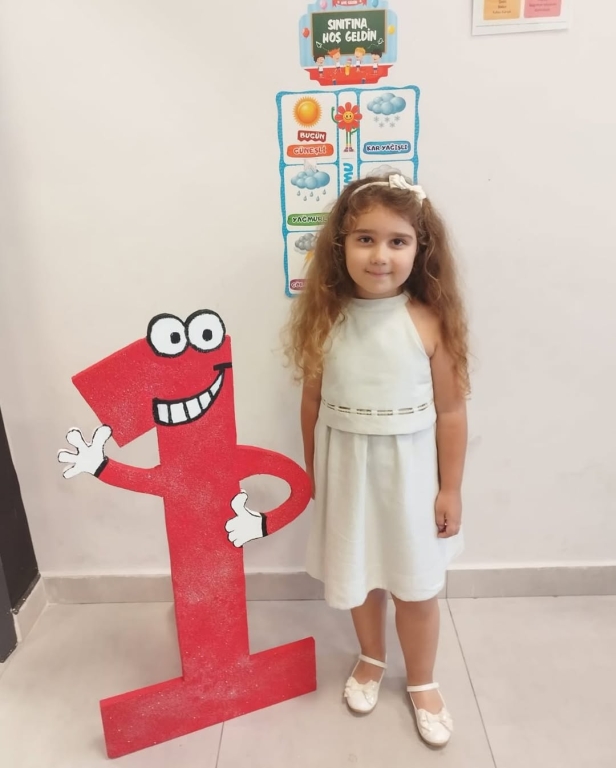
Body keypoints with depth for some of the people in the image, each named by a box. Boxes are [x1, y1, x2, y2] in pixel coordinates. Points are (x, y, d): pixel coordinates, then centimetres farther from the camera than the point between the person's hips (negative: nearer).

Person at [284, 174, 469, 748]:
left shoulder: (431, 322, -15)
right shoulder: (325, 319, -10)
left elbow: (450, 411, -9)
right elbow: (312, 402, -1)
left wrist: (450, 489, -5)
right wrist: (312, 472, 5)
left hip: (409, 471, -1)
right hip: (347, 470, 2)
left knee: (416, 585, 16)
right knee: (360, 577, 22)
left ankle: (422, 683, 44)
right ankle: (371, 659, 51)